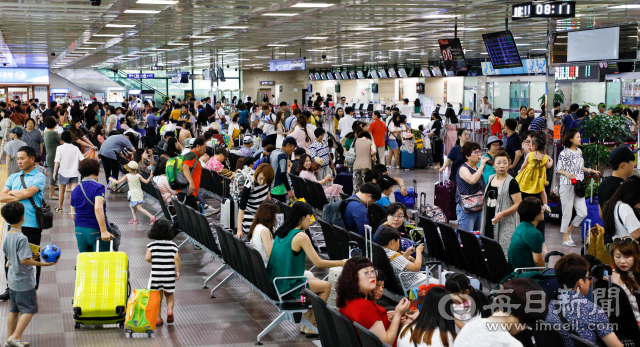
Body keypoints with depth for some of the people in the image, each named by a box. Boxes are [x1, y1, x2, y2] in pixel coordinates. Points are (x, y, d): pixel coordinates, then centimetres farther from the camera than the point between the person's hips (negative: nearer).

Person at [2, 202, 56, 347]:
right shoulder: (22, 238, -22)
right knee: (30, 309, 1)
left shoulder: (6, 237, 4)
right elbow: (24, 260, -28)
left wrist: (33, 254, 20)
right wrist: (42, 264, -23)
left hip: (12, 279, 9)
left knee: (14, 309, 17)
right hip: (23, 281, -9)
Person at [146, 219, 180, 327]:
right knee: (169, 294, 20)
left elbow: (147, 258, -10)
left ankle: (158, 318, 8)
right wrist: (178, 271, -1)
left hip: (156, 275, -1)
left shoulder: (152, 245, -4)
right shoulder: (172, 245, -2)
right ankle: (170, 310, -1)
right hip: (169, 275, 1)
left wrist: (154, 261, 11)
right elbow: (176, 258, -8)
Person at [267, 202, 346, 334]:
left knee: (316, 281, 25)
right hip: (286, 286, -9)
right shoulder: (301, 236, -19)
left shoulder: (281, 232, 6)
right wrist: (341, 263, -4)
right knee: (326, 286, 7)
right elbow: (318, 263, -17)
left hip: (275, 282, 9)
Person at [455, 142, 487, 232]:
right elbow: (472, 180, -32)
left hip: (479, 208, 8)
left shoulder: (477, 168, 13)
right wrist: (482, 166, -24)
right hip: (466, 210, -8)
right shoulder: (463, 169, -10)